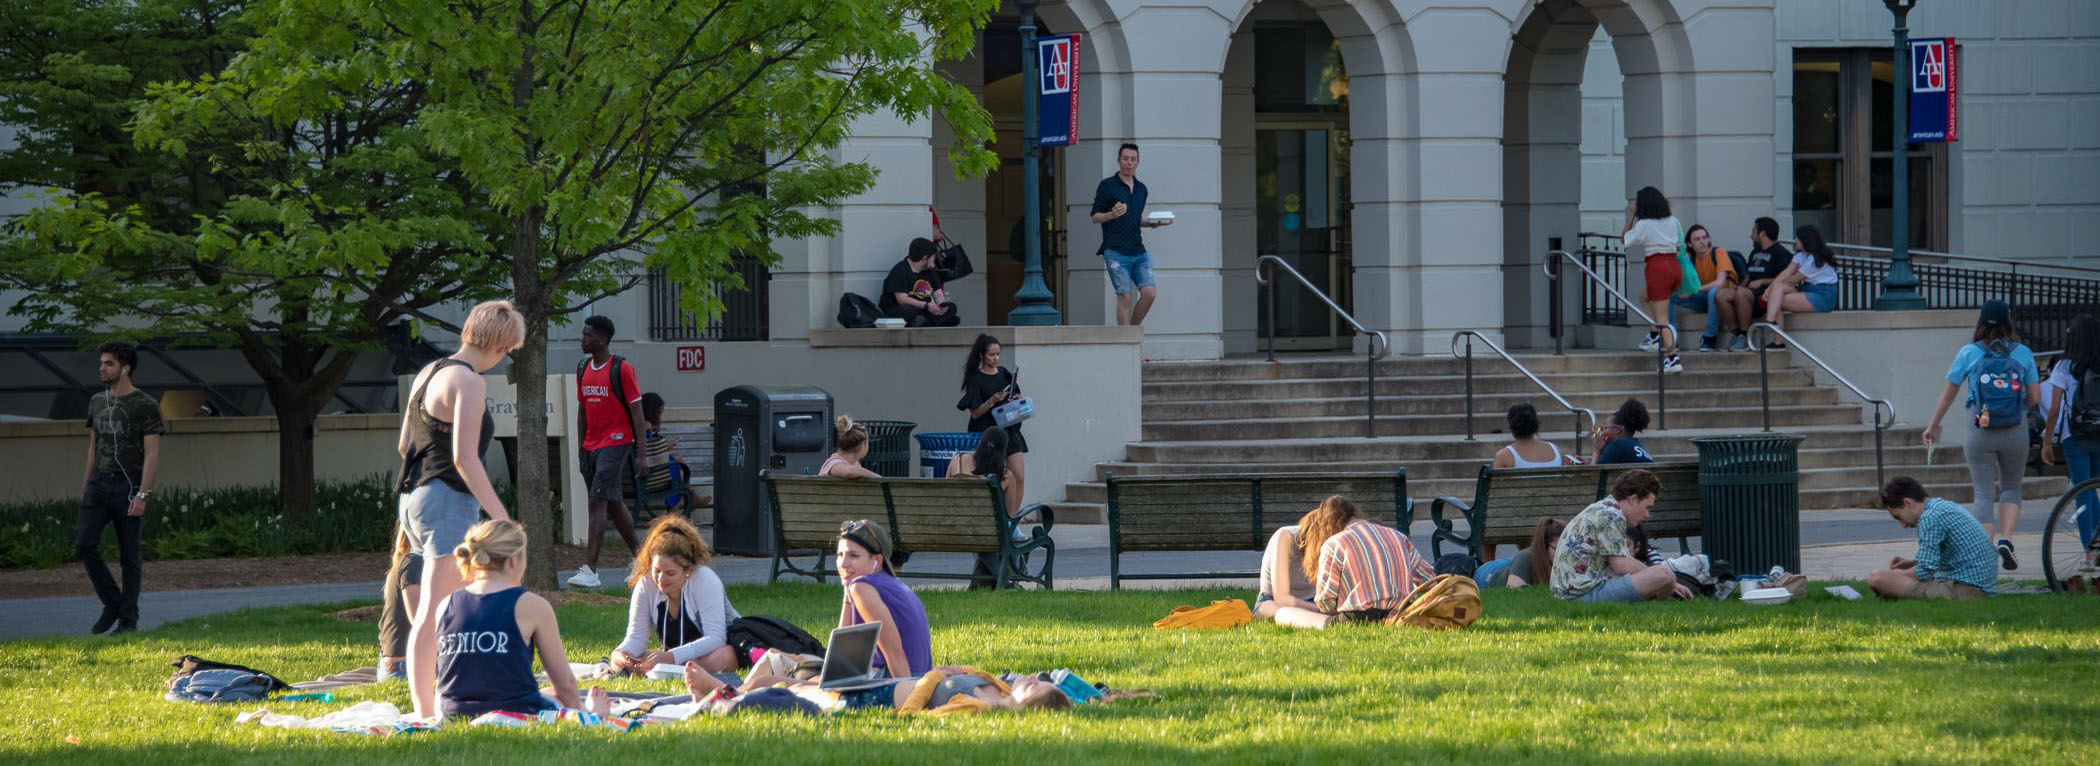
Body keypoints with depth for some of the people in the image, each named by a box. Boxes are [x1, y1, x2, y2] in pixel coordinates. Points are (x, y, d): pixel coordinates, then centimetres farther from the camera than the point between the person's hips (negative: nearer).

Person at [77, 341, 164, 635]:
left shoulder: (145, 406, -6)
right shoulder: (97, 402, 13)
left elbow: (152, 454, -11)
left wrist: (142, 494, -20)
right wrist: (84, 490, 15)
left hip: (128, 486, -5)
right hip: (99, 484, 5)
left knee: (130, 556, 0)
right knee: (84, 545, -9)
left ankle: (128, 619, 7)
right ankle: (112, 604, 6)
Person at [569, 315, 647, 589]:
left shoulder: (622, 369, -9)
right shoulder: (583, 369, 12)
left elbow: (637, 412, -9)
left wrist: (642, 455, -12)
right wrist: (581, 450, 18)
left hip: (615, 443, -8)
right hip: (591, 446, 8)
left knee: (598, 501, -16)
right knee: (613, 503, 13)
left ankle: (590, 570, -21)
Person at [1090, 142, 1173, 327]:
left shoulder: (1141, 189, 18)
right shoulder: (1107, 186, 1)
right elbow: (1095, 217, 0)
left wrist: (1152, 224, 10)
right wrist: (1112, 215, -19)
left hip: (1138, 251, 5)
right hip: (1116, 252, -5)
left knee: (1150, 292, -8)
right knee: (1125, 296, -9)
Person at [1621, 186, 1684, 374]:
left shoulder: (1644, 225, -6)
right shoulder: (1671, 221, 9)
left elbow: (1624, 239, 5)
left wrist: (1630, 216, 12)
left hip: (1657, 267, -7)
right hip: (1674, 266, 7)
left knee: (1662, 318, -6)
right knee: (1645, 296, 31)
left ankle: (1672, 358, -14)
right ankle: (1655, 336, 21)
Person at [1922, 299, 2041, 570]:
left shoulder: (1969, 353, -3)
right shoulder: (2023, 353, -1)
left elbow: (1947, 395, 3)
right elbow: (2035, 398, -1)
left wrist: (1932, 426, 15)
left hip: (1980, 434, -1)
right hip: (2015, 433, 1)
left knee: (1984, 493, 5)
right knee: (2011, 487, 18)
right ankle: (2006, 540, -2)